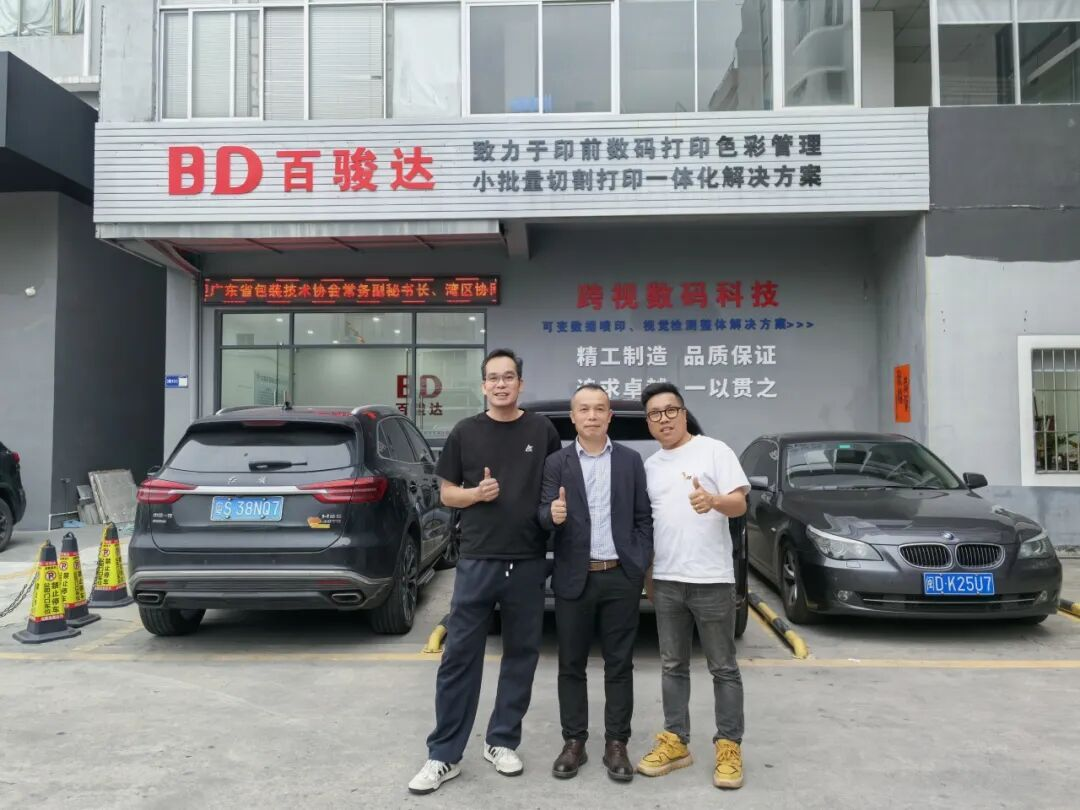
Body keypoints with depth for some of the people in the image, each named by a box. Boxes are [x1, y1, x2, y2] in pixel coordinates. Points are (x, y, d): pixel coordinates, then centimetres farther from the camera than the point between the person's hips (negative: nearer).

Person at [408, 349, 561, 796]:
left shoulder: (543, 430, 4)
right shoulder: (465, 432, 3)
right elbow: (447, 493, 8)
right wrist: (477, 494, -11)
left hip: (529, 563, 1)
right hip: (477, 561, -1)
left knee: (521, 655, 10)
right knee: (459, 657, 1)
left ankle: (502, 742, 26)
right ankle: (444, 754, 12)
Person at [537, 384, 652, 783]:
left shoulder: (631, 461, 7)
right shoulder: (556, 462, 3)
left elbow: (643, 518, 6)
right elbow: (544, 514, -5)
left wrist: (641, 566, -3)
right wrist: (552, 515, -28)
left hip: (621, 577, 1)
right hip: (574, 578, 0)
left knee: (619, 665, 7)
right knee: (571, 665, 8)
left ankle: (616, 744, 18)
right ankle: (574, 742, 20)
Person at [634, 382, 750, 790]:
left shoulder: (714, 450, -3)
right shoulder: (649, 466, 13)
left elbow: (739, 503, -9)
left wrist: (713, 500, -31)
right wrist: (647, 572, 13)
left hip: (712, 579, -5)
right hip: (666, 581, 5)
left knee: (723, 668, 4)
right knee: (673, 666, 12)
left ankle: (729, 747, 13)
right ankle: (675, 741, 21)